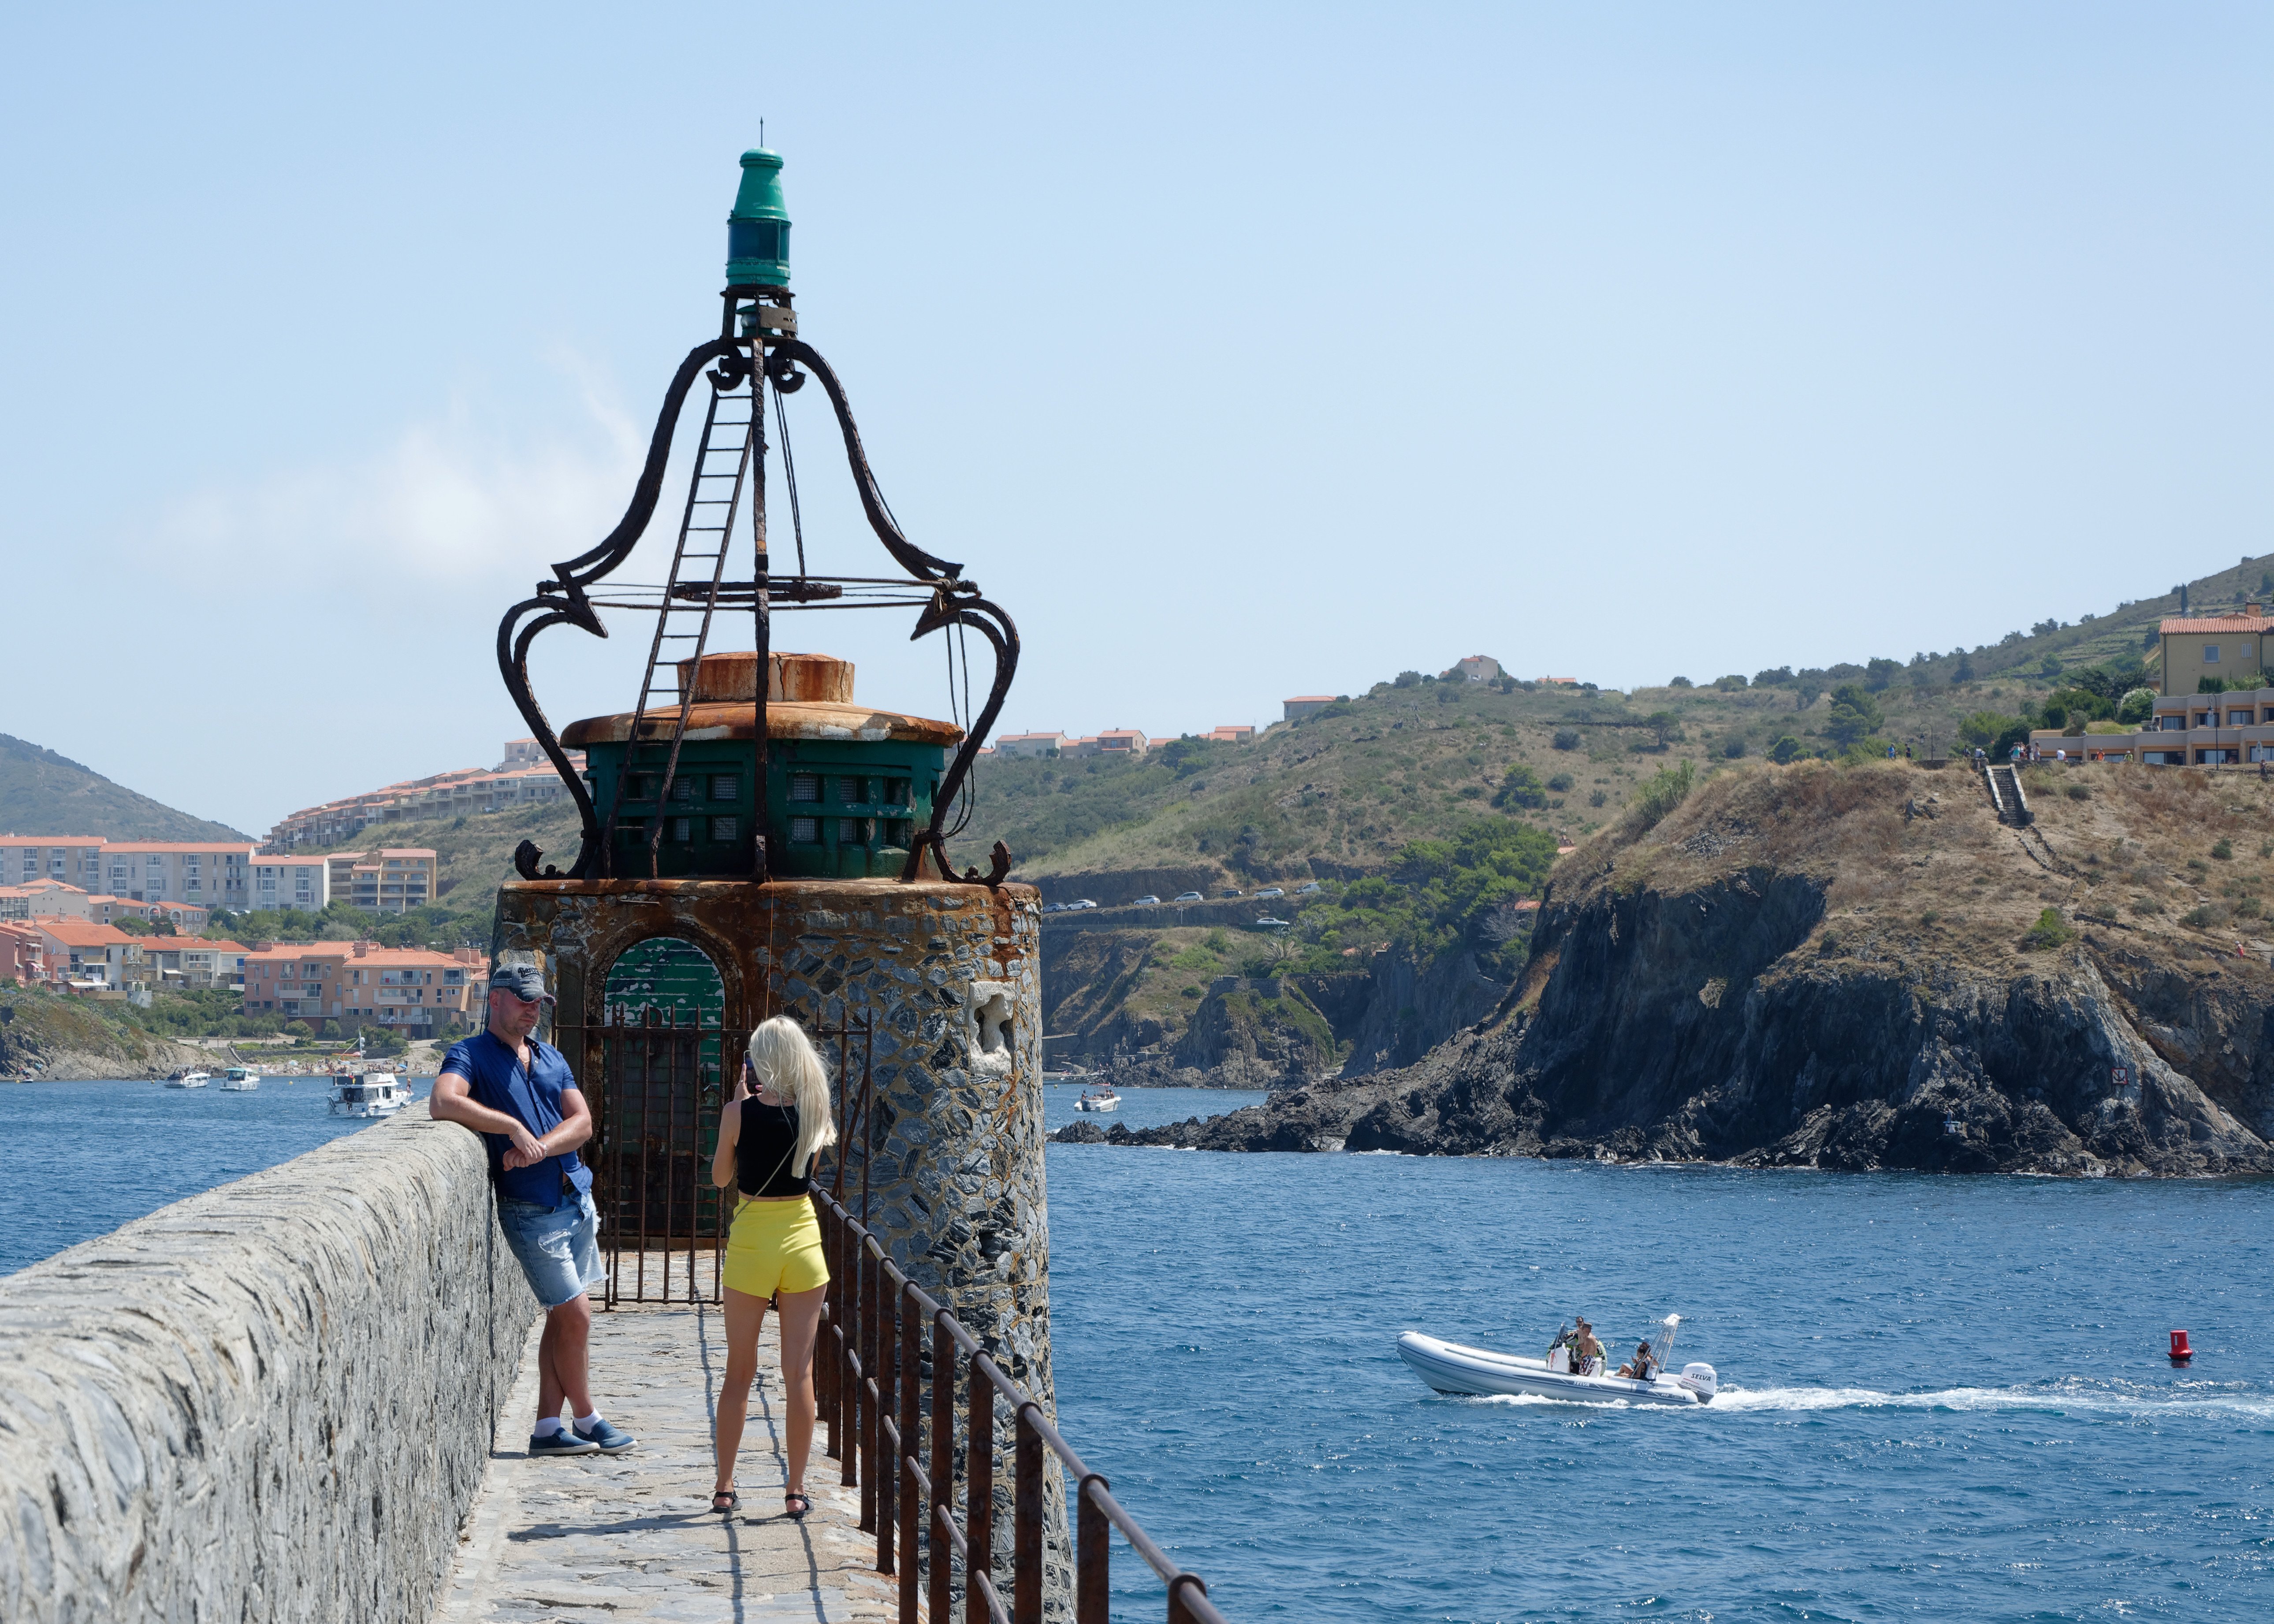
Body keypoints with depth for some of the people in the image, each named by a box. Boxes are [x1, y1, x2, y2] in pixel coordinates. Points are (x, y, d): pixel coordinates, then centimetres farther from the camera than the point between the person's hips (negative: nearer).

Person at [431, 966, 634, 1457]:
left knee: (562, 1319, 7)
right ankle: (588, 1420, 11)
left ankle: (548, 1428, 12)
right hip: (530, 1209, -7)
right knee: (575, 1316, -5)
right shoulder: (470, 1056, -6)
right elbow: (443, 1103, -27)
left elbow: (582, 1122, 3)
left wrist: (540, 1148, -17)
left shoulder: (550, 1058, 15)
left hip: (577, 1197, 7)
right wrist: (514, 1128, -29)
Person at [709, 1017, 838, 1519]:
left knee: (739, 1373, 11)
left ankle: (724, 1487, 16)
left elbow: (720, 1177, 3)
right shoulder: (815, 1111, -4)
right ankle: (796, 1491, 6)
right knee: (800, 1373, 5)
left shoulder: (740, 1113, -11)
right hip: (801, 1238, 1)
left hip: (751, 1241, -1)